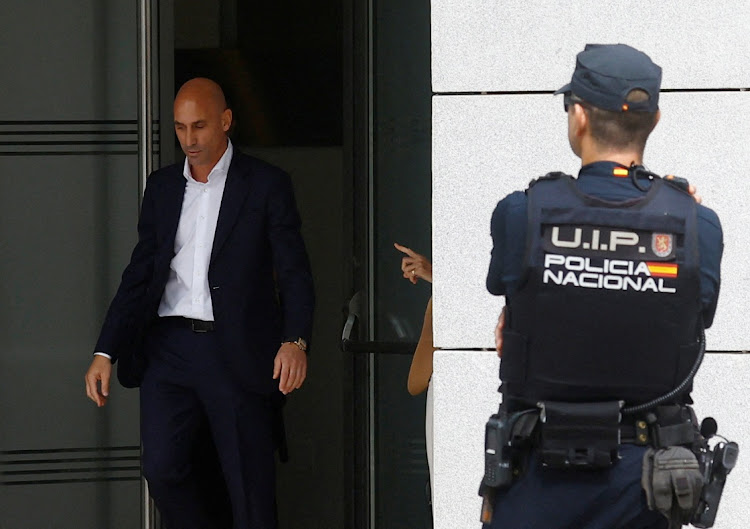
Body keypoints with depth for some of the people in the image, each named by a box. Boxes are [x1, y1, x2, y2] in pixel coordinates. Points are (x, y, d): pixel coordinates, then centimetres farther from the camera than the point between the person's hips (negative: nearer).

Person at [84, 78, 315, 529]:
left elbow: (294, 272, -3)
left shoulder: (267, 185, 2)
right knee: (162, 467, -10)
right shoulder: (162, 187, 15)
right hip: (169, 346, 3)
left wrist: (295, 340, -21)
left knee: (250, 485, -3)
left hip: (237, 352, -3)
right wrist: (105, 352, 6)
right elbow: (139, 275, 16)